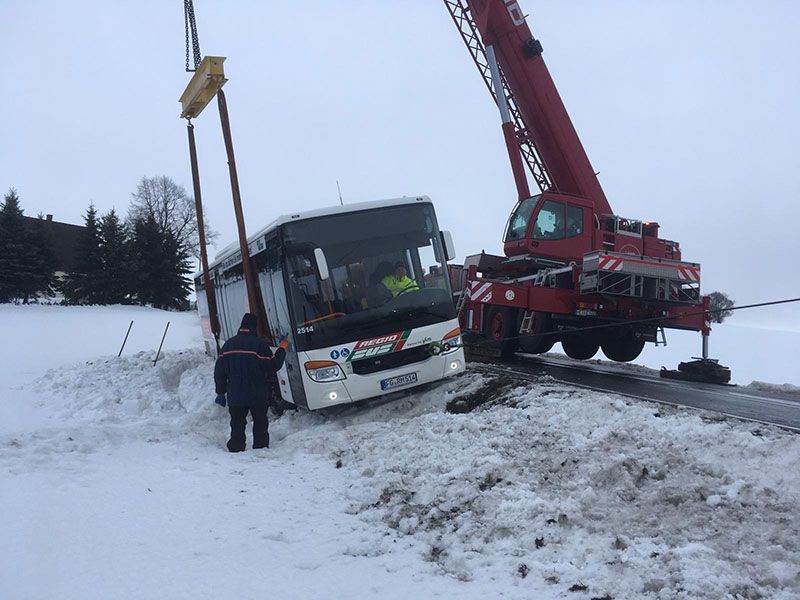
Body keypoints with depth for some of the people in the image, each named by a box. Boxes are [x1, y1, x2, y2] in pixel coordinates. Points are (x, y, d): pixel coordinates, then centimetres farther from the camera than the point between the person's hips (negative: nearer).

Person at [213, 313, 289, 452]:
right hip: (258, 397, -3)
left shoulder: (229, 344, 5)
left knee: (237, 426, 9)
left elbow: (219, 371, 8)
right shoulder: (260, 344, -11)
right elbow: (272, 366, -9)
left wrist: (221, 391, 17)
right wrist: (282, 349, 3)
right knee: (260, 425, 12)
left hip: (234, 397, 3)